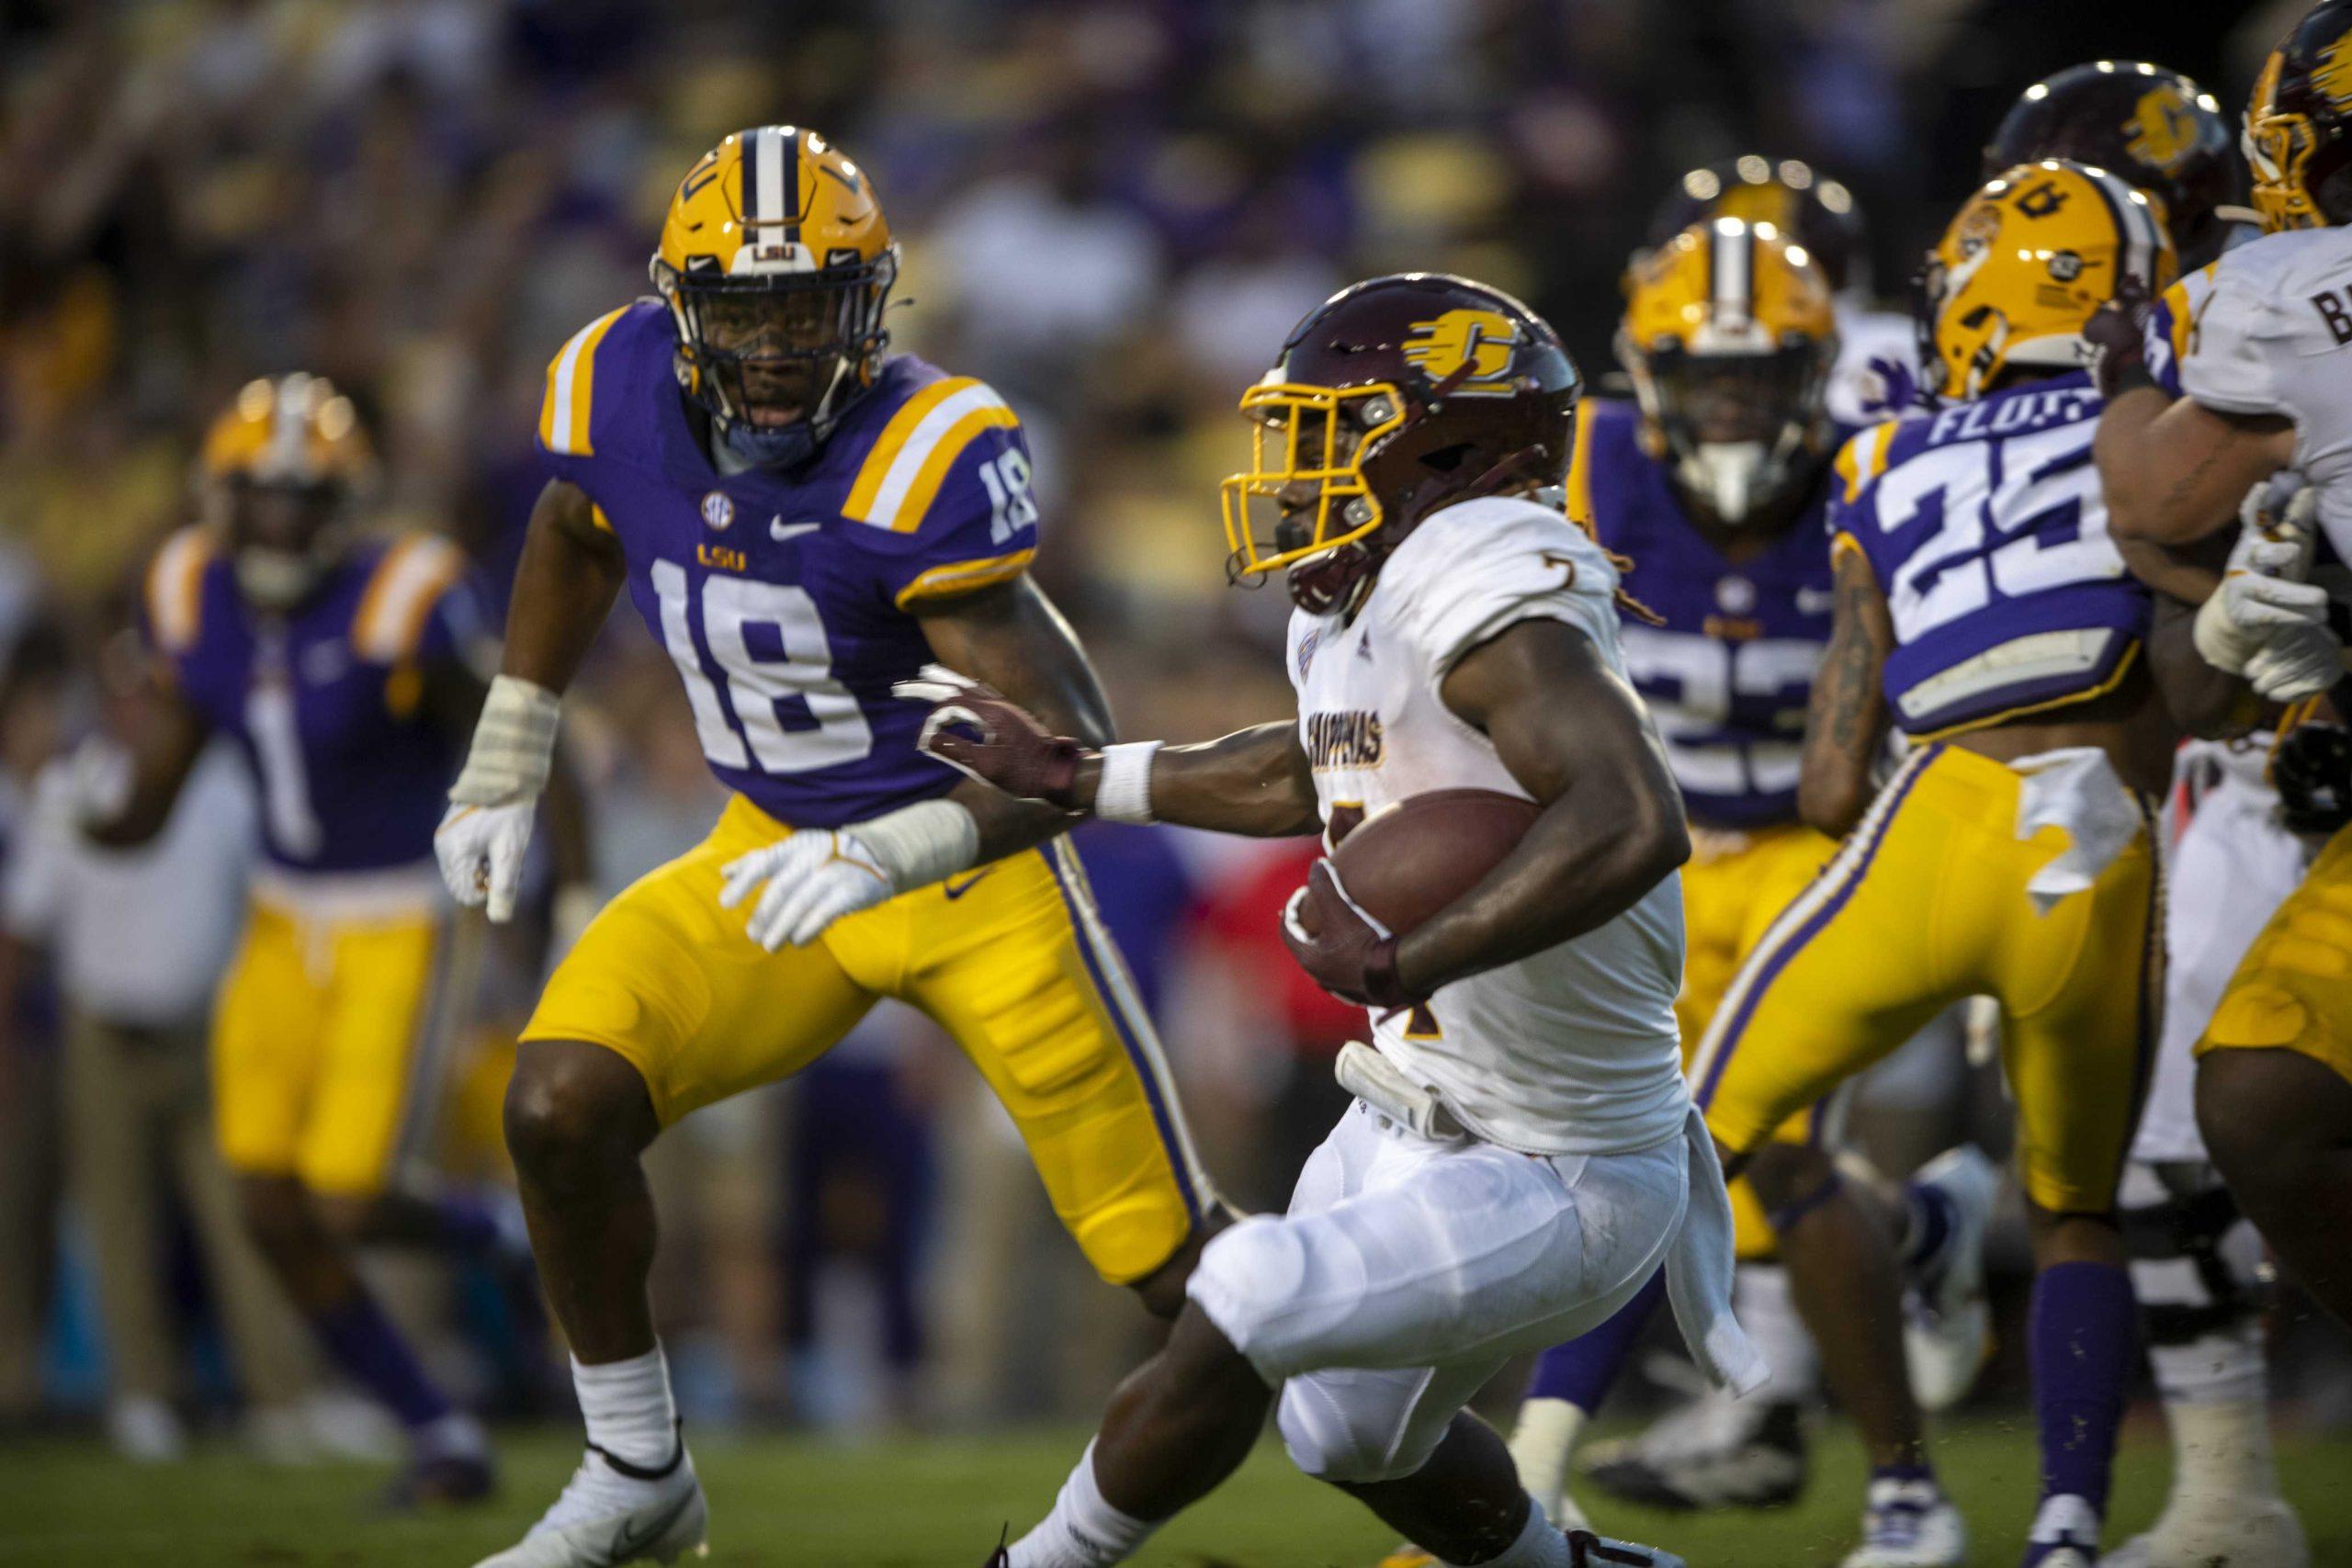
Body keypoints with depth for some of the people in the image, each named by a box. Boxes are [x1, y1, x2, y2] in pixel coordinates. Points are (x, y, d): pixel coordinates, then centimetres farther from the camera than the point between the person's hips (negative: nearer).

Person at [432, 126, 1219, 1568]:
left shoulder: (926, 460, -28)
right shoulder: (624, 389, -11)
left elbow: (1071, 744, -32)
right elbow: (576, 539, 15)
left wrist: (888, 854, -46)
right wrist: (506, 764, 17)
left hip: (976, 868, -5)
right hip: (774, 856, 5)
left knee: (1180, 1269, -2)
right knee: (562, 1108, -15)